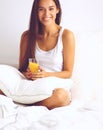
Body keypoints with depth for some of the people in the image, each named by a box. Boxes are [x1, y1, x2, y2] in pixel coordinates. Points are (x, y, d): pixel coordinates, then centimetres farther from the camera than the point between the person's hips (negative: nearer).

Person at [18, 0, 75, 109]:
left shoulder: (66, 35, -4)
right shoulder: (27, 35, 5)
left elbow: (68, 73, 0)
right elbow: (22, 68, 11)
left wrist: (47, 75, -19)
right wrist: (27, 74, -13)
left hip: (57, 86, -1)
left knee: (61, 95, -38)